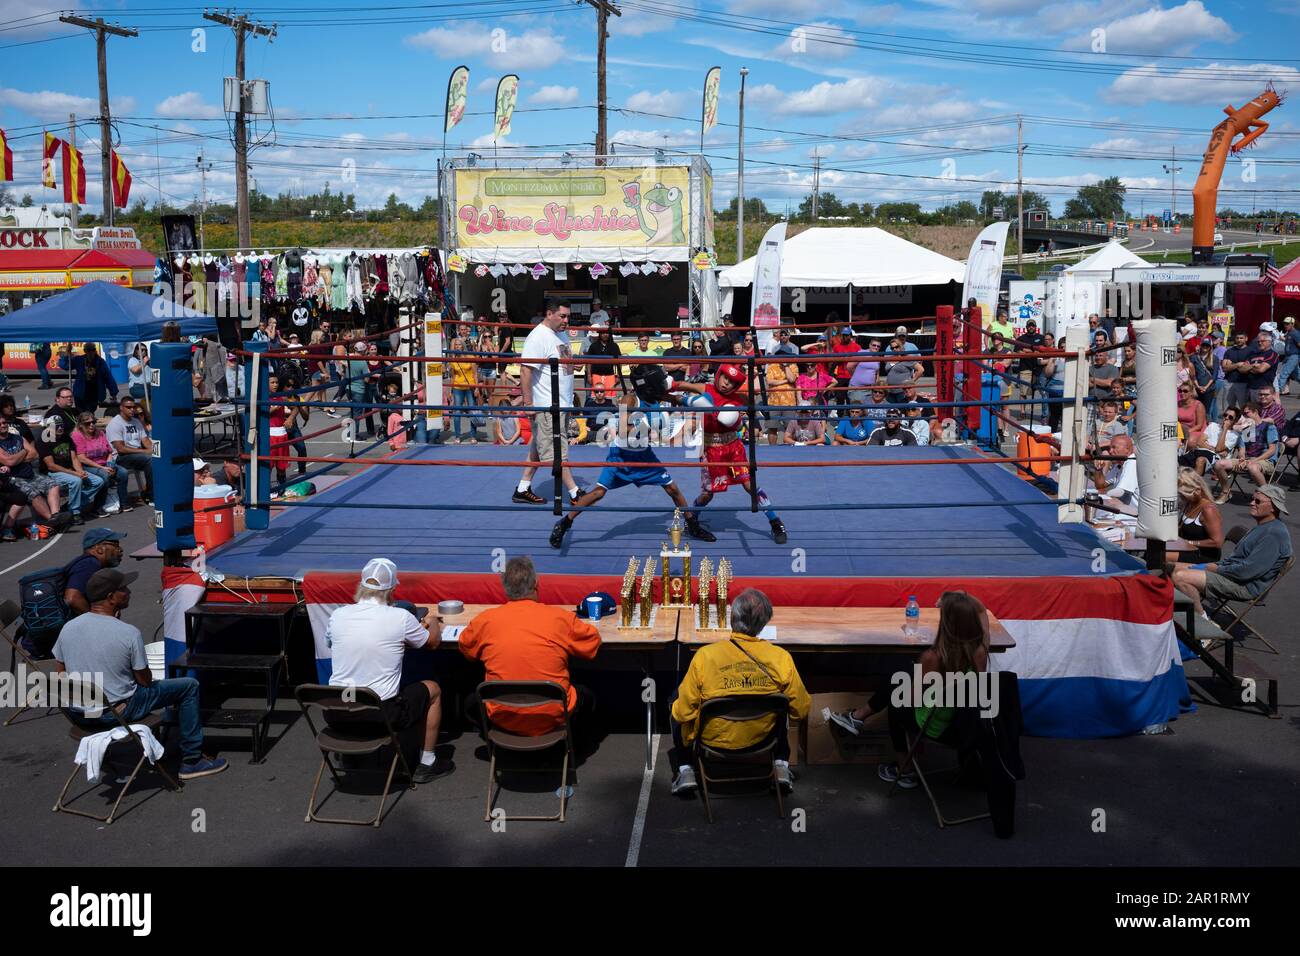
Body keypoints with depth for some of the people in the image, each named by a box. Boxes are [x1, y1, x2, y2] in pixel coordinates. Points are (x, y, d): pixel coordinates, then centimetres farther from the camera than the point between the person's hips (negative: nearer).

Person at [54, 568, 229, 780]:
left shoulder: (67, 628, -4)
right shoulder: (129, 633, -20)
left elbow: (61, 673, 6)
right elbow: (145, 680, -9)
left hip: (77, 715, 6)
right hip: (116, 713, -6)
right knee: (189, 686, 7)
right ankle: (191, 761, 12)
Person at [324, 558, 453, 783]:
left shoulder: (337, 616, -1)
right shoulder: (400, 617, -12)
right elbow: (433, 642, 7)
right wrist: (433, 622, 32)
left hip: (335, 715, 4)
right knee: (432, 689, 20)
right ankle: (426, 764, 26)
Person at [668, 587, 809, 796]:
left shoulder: (705, 656, -23)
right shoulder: (781, 658, -20)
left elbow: (684, 711, -15)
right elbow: (801, 710, -8)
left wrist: (687, 739, 6)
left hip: (714, 738, -1)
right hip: (762, 737, 2)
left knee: (676, 703, 26)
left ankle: (684, 771, 20)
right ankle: (781, 765, 26)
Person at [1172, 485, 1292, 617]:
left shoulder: (1275, 533, -18)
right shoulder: (1262, 527, 17)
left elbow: (1248, 571, -24)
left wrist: (1217, 569, -12)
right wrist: (1214, 565, 7)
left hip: (1246, 586, -11)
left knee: (1180, 577, -23)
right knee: (1177, 569, 8)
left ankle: (1203, 620, -9)